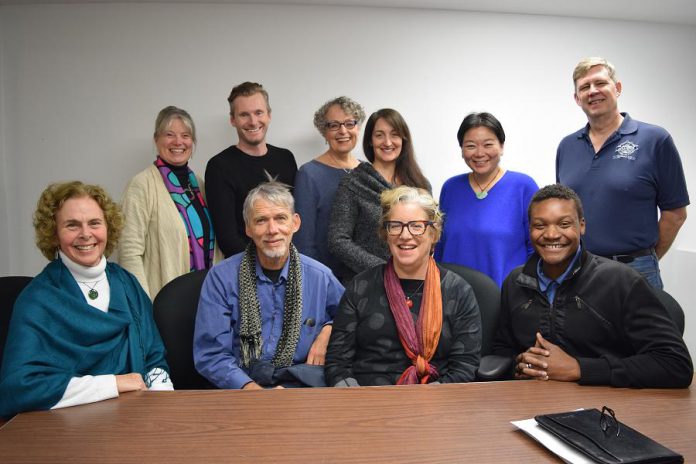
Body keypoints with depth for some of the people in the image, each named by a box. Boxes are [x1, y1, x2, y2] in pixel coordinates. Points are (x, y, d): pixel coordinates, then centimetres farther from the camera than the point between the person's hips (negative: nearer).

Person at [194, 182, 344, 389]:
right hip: (242, 385, -1)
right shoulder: (221, 278, -2)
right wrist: (251, 388, -18)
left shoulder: (320, 277, 4)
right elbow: (210, 355, -4)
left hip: (304, 382, 2)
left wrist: (328, 330, 0)